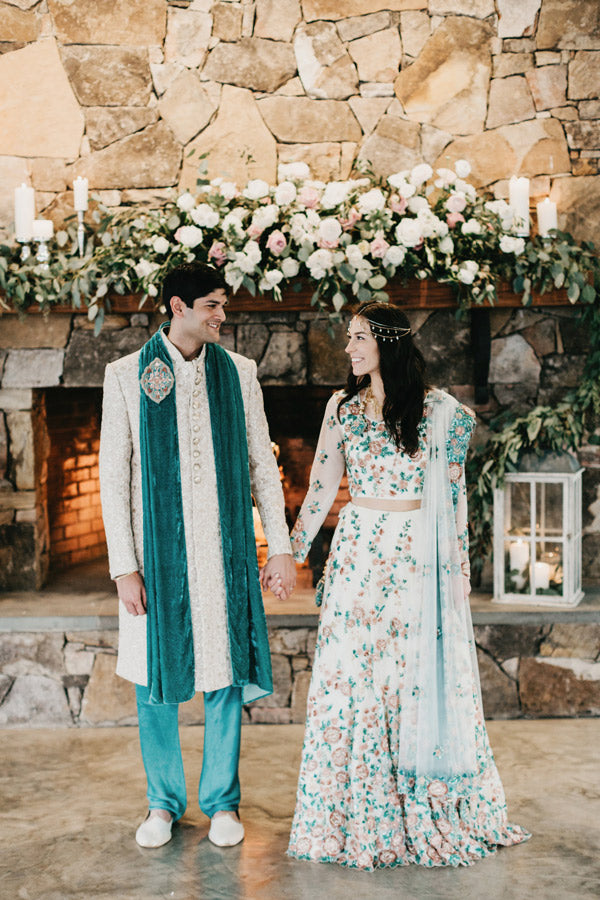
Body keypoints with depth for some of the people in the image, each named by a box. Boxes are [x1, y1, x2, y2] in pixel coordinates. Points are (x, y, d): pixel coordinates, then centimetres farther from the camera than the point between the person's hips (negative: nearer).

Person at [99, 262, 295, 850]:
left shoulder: (237, 372, 6)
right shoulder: (126, 376, 0)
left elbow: (261, 464, 8)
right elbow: (112, 477, -1)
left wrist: (280, 546, 3)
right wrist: (124, 566, -7)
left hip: (223, 549, 1)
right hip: (156, 550, -1)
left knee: (224, 672, 7)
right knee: (155, 676, 7)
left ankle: (221, 800, 24)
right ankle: (164, 801, 26)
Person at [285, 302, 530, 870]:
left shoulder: (438, 411, -1)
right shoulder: (342, 406, 6)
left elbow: (454, 495, 2)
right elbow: (321, 486, 9)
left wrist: (458, 567, 1)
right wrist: (292, 553, 9)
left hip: (416, 557, -2)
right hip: (357, 552, 2)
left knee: (419, 673, 3)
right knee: (348, 673, 2)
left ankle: (423, 808, 22)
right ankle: (356, 813, 18)